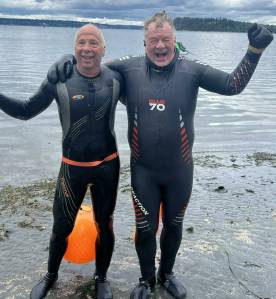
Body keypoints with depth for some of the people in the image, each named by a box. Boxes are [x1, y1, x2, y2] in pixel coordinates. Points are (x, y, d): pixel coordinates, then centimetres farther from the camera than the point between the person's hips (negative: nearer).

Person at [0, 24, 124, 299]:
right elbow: (25, 111, -2)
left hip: (108, 165, 1)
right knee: (61, 227, 11)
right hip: (72, 168, -1)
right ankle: (51, 275, 39)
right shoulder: (59, 80, -10)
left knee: (104, 225, 13)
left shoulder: (115, 79, -4)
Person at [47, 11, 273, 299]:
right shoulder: (129, 67, -7)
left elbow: (233, 85, -8)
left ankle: (166, 274, 48)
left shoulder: (191, 70, -8)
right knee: (145, 229, 12)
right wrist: (69, 59, -15)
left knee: (173, 225, 20)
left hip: (180, 171, 1)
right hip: (143, 171, 0)